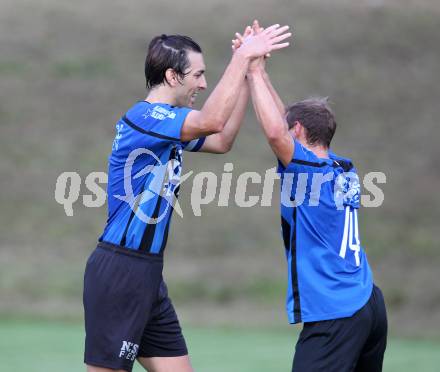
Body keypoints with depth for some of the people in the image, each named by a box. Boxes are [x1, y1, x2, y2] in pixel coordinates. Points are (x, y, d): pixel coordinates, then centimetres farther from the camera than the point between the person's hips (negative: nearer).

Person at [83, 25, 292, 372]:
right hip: (119, 272, -10)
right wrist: (242, 57, -22)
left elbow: (222, 140, 23)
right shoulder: (143, 117, -16)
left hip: (148, 274, 10)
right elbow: (212, 121, -31)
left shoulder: (166, 123, 14)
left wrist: (248, 73, 15)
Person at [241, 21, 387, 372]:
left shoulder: (308, 169, -11)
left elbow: (276, 131, -28)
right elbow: (288, 123, 21)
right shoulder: (344, 169, 10)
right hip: (370, 304, 9)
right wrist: (259, 69, 21)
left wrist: (255, 70, -15)